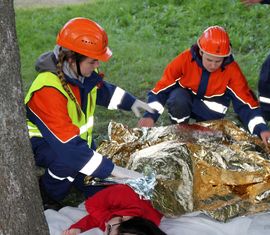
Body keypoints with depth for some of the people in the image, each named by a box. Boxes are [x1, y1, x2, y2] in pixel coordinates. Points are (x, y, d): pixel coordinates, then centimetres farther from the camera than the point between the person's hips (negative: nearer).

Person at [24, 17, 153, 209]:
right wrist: (112, 169, -40)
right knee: (70, 157, -38)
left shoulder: (82, 71, -12)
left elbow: (102, 90, 15)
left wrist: (131, 102, 3)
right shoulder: (48, 91, -36)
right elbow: (69, 146, -40)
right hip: (43, 142, -6)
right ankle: (46, 194, -9)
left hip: (77, 136, 7)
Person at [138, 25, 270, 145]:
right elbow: (162, 88, -22)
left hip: (212, 106, 1)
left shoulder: (231, 69, -24)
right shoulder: (185, 59, -27)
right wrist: (151, 115, -36)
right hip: (184, 98, -1)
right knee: (178, 100, -35)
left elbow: (246, 102, -22)